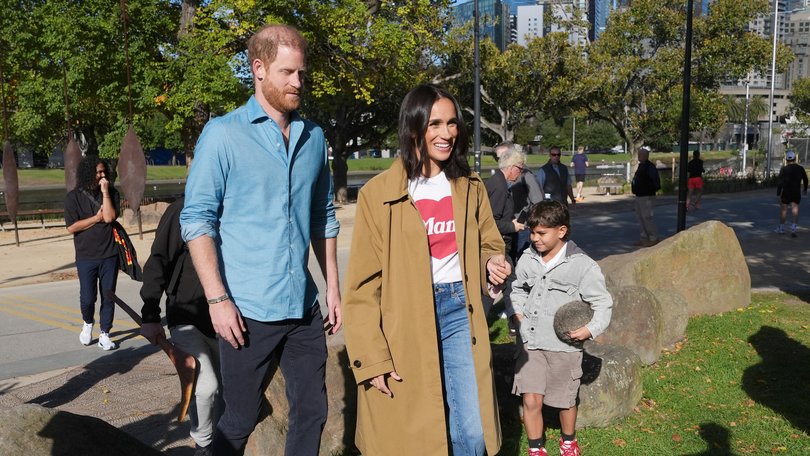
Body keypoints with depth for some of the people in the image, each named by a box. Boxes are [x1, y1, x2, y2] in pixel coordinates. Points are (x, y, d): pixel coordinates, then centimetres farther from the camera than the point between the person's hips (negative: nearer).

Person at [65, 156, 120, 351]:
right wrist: (96, 218, -8)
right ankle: (88, 323, 33)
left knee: (108, 296, 5)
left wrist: (105, 192, -14)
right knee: (87, 298, 2)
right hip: (86, 256, -1)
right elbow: (71, 227, -8)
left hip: (109, 254, 1)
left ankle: (104, 334, 16)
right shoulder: (74, 197, -1)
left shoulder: (112, 193, 2)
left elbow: (110, 217, -14)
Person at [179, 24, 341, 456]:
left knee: (311, 413, 13)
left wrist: (333, 286, 11)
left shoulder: (313, 136, 8)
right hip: (247, 309, -5)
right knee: (239, 420, 8)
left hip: (304, 307, 5)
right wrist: (217, 298, -15)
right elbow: (197, 220, -9)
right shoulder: (223, 134, -7)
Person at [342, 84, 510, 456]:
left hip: (458, 311, 4)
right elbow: (363, 285, -7)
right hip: (405, 320, -3)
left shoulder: (469, 187, 6)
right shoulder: (379, 194, -8)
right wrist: (371, 359, -12)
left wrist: (491, 265, -4)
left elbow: (488, 243, 21)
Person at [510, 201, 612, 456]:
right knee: (531, 400, -2)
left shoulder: (582, 265, -11)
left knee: (566, 401, 14)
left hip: (564, 344, -2)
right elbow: (517, 289, 21)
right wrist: (517, 311, 4)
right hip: (530, 341, 3)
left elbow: (603, 303, -5)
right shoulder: (527, 259, 1)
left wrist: (591, 329, -20)